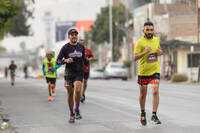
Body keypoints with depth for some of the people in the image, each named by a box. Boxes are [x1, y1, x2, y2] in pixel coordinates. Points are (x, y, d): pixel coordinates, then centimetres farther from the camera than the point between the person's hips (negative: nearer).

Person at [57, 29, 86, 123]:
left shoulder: (81, 47, 7)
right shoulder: (65, 48, -5)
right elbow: (58, 61, -8)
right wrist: (66, 60, -24)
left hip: (79, 73, 1)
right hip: (69, 73, -1)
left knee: (77, 90, -22)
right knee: (70, 94, 5)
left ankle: (77, 110, -2)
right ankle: (72, 115, 19)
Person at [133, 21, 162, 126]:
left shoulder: (156, 40, 7)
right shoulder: (140, 42, -9)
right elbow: (135, 57, -13)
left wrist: (160, 52, 1)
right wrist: (145, 52, -28)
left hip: (155, 70, 2)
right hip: (143, 71, -2)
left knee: (155, 91, -16)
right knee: (143, 94, 10)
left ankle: (154, 116, -13)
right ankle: (143, 113, 33)